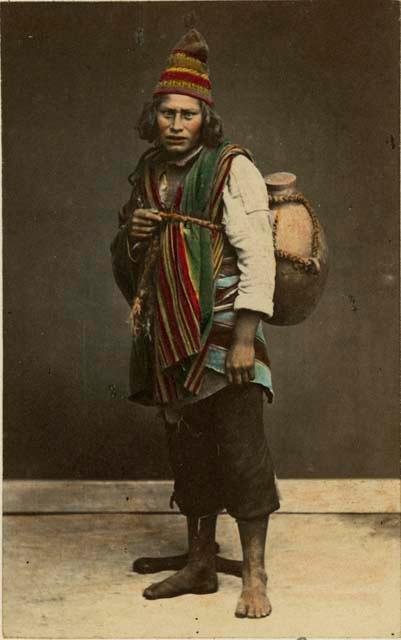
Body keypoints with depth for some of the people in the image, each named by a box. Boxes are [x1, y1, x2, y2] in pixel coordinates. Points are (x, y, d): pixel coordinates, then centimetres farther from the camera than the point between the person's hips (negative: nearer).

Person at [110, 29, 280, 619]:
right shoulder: (148, 176, 15)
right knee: (188, 449, 12)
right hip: (167, 337, 6)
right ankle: (201, 564, 24)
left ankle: (254, 575, 3)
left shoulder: (231, 169, -5)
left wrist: (246, 339, -19)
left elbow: (258, 255, -12)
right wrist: (131, 233, 0)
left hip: (221, 329, -6)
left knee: (241, 447, -6)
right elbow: (124, 260, 25)